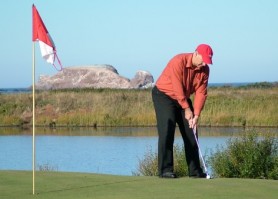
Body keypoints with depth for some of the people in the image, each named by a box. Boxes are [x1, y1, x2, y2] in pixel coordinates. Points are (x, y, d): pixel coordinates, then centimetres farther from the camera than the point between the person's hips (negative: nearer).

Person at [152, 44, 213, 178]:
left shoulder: (204, 69, -7)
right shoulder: (178, 62, -26)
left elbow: (201, 92, -9)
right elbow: (178, 88, -25)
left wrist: (196, 114, -17)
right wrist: (187, 109, -20)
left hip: (183, 98, 7)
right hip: (164, 95, -7)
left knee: (191, 133, 3)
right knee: (167, 132, -16)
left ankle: (195, 171, 8)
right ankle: (165, 170, -15)